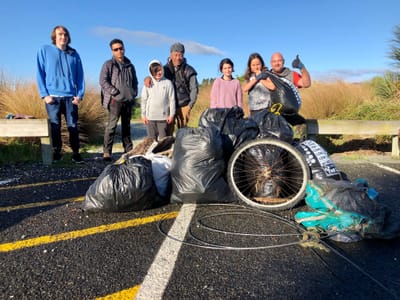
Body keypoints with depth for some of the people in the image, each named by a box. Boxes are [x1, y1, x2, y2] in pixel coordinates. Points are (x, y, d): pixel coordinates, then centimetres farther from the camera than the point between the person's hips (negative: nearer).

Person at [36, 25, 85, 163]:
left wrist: (80, 95, -1)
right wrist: (44, 94, -6)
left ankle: (76, 153, 9)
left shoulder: (74, 54, 11)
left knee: (73, 125, 1)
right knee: (55, 126, 3)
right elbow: (39, 73, 3)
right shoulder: (44, 50, 6)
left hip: (71, 97, 1)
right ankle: (56, 152, 16)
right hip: (53, 96, -1)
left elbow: (80, 75, 10)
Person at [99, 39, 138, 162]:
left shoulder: (129, 65, 16)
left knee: (126, 126, 12)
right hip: (115, 100, -5)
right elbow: (103, 81, -8)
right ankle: (107, 152, -5)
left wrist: (134, 93, 9)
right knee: (111, 126, -9)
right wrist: (115, 92, -14)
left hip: (129, 101, 5)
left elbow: (135, 81, 24)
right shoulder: (109, 64, 1)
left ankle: (129, 150, 20)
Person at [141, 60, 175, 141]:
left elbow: (172, 99, 2)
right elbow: (143, 100, 6)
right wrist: (143, 115, 3)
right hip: (150, 116, 1)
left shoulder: (168, 83, 0)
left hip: (163, 116, -1)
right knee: (152, 139, 6)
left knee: (163, 139, 3)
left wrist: (171, 114, -1)